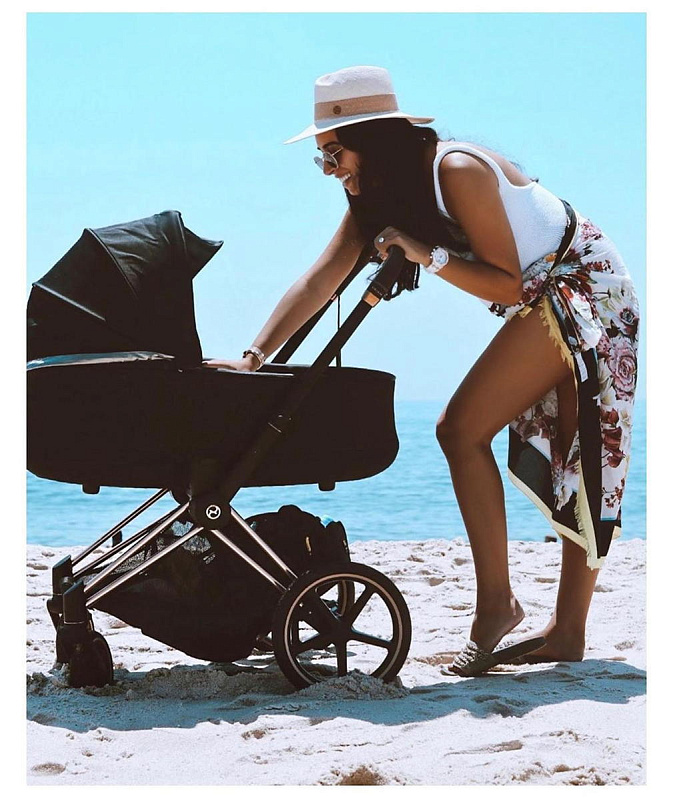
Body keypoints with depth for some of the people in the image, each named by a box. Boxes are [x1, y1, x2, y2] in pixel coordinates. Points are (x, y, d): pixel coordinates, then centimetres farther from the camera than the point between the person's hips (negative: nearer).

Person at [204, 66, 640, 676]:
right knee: (583, 466, 9)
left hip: (582, 291, -9)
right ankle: (568, 632, 13)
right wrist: (254, 357, -10)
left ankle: (495, 602, -11)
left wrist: (428, 253, -28)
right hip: (548, 305, 9)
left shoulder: (458, 172, -24)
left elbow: (507, 285, -22)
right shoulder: (376, 196, 2)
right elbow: (318, 282, -2)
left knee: (463, 429, -16)